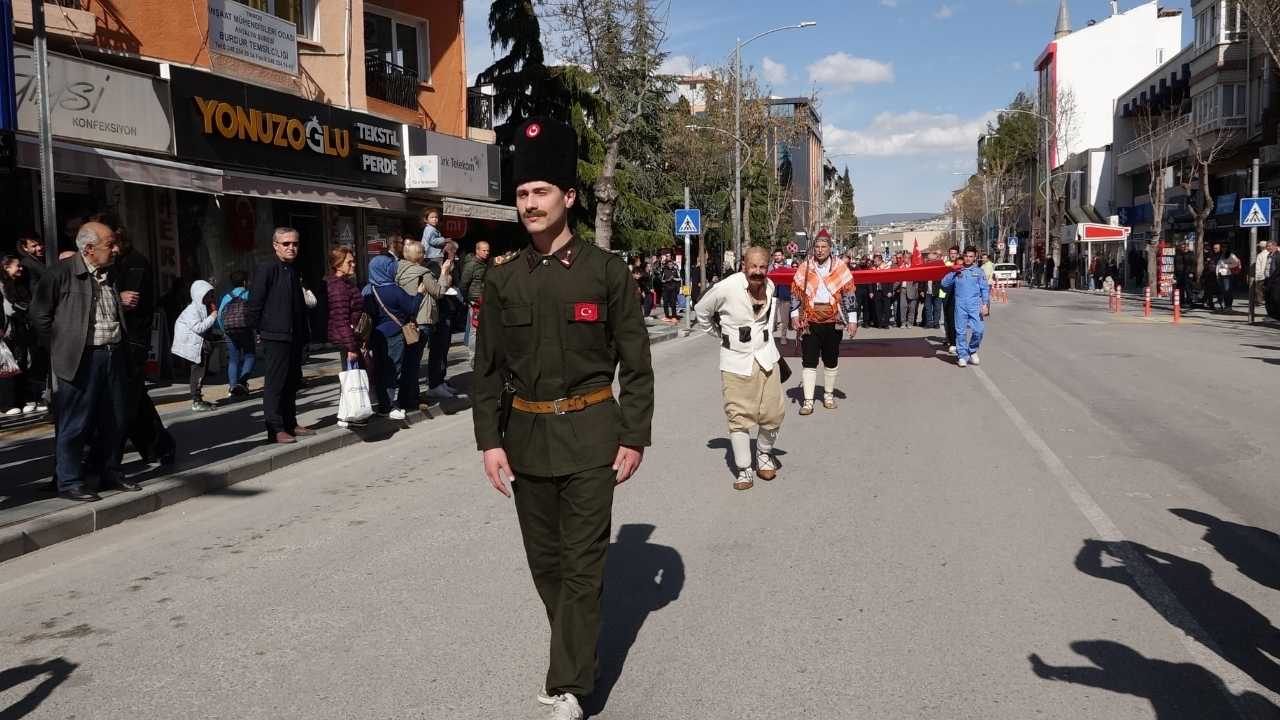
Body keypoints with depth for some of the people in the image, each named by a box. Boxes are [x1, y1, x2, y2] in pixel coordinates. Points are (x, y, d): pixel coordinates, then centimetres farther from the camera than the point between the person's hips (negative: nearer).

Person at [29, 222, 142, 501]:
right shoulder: (62, 273, -8)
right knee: (75, 424, 0)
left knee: (115, 420, 12)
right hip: (82, 359, -7)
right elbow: (39, 314, -4)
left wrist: (121, 300, 10)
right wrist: (60, 348, -3)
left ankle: (110, 472, 26)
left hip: (114, 355, 7)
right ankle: (69, 483, 9)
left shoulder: (110, 274, 12)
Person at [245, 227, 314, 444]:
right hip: (275, 337, -8)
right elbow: (254, 304, -12)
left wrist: (304, 335, 16)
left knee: (293, 382, 13)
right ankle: (275, 430, 0)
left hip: (295, 337, 8)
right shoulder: (265, 269, -9)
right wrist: (260, 329, -8)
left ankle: (290, 424, 23)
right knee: (275, 383, -4)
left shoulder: (294, 271, 15)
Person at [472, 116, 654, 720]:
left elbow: (636, 362, -3)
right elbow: (487, 368, 6)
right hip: (527, 437, 4)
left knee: (582, 564, -2)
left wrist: (634, 437, -5)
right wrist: (490, 440, 1)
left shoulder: (607, 271, -5)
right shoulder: (502, 281, 4)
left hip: (590, 437, -4)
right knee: (544, 562, 14)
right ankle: (577, 654, 36)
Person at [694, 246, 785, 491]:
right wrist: (721, 335, 7)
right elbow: (701, 311, 2)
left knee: (773, 414, 4)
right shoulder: (727, 288, -14)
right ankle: (744, 470, 11)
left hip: (766, 358, 4)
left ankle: (764, 455, 30)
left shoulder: (770, 287, 4)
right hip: (737, 362, -4)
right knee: (739, 417, -2)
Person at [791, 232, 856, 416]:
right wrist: (796, 316, -1)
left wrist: (852, 321, -1)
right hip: (810, 323, 0)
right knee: (809, 362, -2)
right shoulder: (804, 267, 2)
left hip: (833, 322, 0)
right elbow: (795, 292, 7)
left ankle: (828, 395, 30)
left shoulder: (840, 268, 0)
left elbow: (849, 293, 2)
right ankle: (808, 401, -1)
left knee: (831, 362, 13)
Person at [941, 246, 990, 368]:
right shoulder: (957, 271, 9)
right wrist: (953, 272, -10)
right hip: (960, 305, 1)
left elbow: (985, 289, 5)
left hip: (975, 305, -1)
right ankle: (963, 356, 10)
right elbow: (944, 284, 3)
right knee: (961, 331, 1)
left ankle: (972, 351, 15)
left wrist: (985, 304, -5)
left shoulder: (979, 271, 8)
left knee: (978, 330, -8)